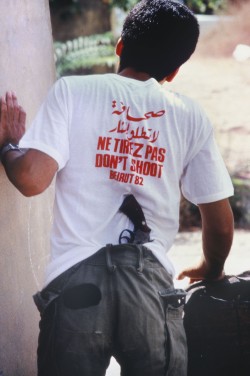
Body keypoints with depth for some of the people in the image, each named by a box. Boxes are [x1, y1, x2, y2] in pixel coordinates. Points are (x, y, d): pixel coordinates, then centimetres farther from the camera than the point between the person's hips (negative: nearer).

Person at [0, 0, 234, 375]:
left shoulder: (71, 91, 4)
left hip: (75, 283, 0)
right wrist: (211, 269, 33)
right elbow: (219, 220, 13)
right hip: (152, 286, 1)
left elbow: (31, 179, -8)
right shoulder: (190, 117, 9)